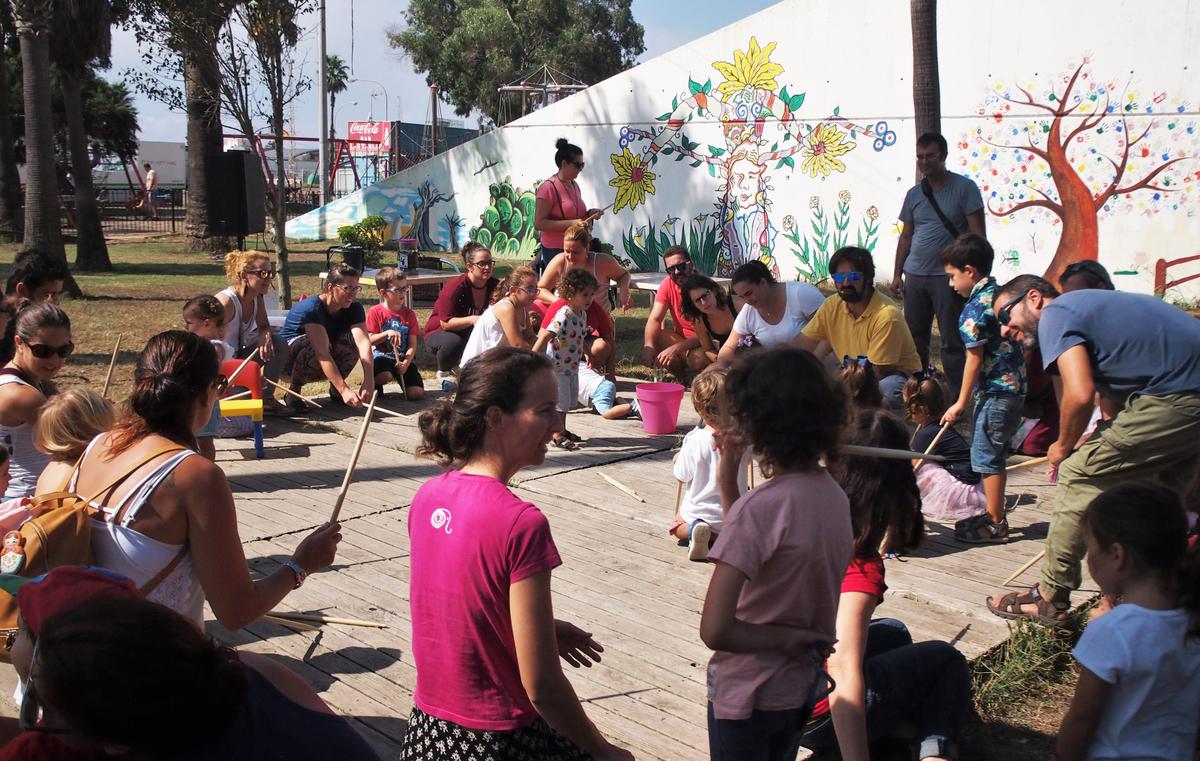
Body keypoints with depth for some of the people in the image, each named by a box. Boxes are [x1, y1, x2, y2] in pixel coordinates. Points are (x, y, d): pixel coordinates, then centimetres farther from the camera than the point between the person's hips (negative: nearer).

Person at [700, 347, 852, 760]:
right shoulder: (833, 494, -4)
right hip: (804, 684, 7)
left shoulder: (761, 507, -27)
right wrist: (728, 482, 2)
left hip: (750, 694, -7)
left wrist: (782, 639, -16)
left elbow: (714, 629, -32)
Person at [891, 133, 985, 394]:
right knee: (914, 338, 9)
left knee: (952, 342, -3)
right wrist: (897, 274, 13)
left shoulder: (964, 188, -2)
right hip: (915, 275, 5)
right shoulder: (914, 194, 13)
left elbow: (977, 233, -5)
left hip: (948, 277, -5)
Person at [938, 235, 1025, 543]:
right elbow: (1018, 342, 17)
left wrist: (961, 403, -10)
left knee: (986, 456, 0)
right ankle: (994, 515, 27)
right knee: (995, 455, 18)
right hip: (1015, 387, 9)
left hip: (995, 393, -9)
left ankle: (995, 524, 6)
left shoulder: (975, 309, -17)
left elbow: (975, 359, -16)